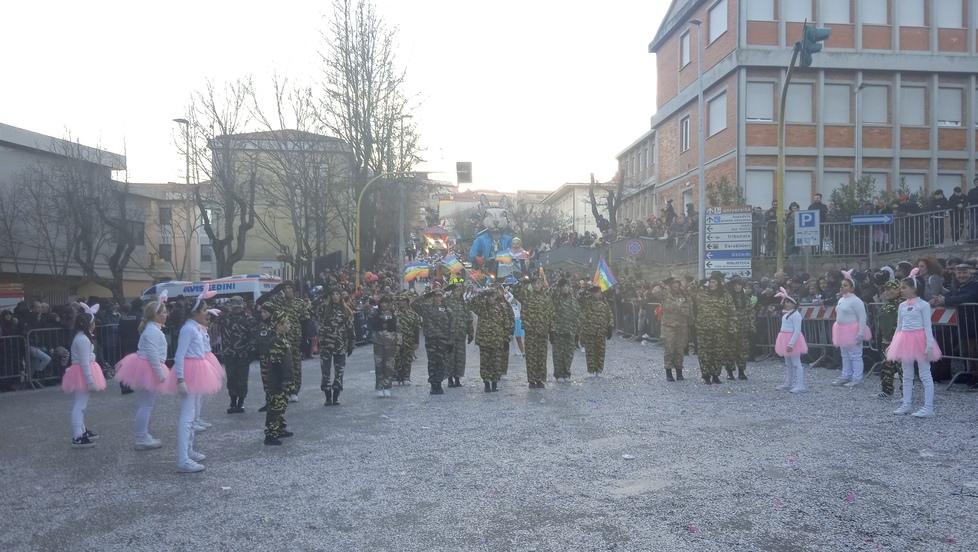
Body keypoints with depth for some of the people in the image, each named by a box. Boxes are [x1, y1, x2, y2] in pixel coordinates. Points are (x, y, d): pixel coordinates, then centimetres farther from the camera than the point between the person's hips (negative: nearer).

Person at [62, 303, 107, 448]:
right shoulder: (83, 339, -19)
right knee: (80, 405, -10)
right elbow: (85, 362, -22)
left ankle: (82, 431, 31)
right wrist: (90, 381, -21)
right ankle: (77, 438, -9)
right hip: (83, 373, -11)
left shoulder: (81, 337, 12)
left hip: (82, 374, 11)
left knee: (81, 404, 19)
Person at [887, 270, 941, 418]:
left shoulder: (923, 305, -8)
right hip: (905, 340, 7)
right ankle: (907, 404, 21)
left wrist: (929, 345, -16)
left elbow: (927, 326, -10)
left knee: (925, 375, -2)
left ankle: (928, 407, 0)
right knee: (907, 375, 13)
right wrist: (893, 344, 15)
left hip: (919, 338, -7)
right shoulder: (902, 305, 10)